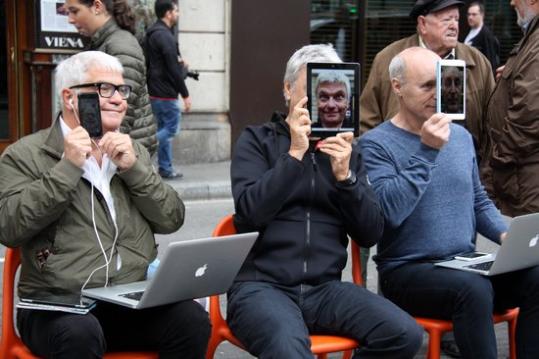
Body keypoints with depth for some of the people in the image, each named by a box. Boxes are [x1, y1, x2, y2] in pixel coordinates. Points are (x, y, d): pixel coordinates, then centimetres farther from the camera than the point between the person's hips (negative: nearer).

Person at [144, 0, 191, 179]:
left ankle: (166, 169, 15)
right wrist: (185, 94, -15)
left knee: (164, 128, 13)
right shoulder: (165, 36, -16)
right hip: (165, 92, -10)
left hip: (154, 91, 10)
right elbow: (173, 68, -19)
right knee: (172, 127, -3)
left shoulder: (151, 34, 14)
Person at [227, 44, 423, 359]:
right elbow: (248, 215, -10)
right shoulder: (257, 140, 5)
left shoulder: (346, 150, 14)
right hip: (261, 285, -5)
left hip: (325, 288, 5)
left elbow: (371, 234, 6)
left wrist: (344, 175, -8)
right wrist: (294, 154, -12)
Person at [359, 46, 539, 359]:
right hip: (407, 271, -6)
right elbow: (391, 211, -22)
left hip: (466, 264, 6)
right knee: (474, 289, -34)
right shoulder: (376, 144, -7)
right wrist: (427, 151, -21)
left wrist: (506, 234, 1)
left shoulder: (460, 136, 12)